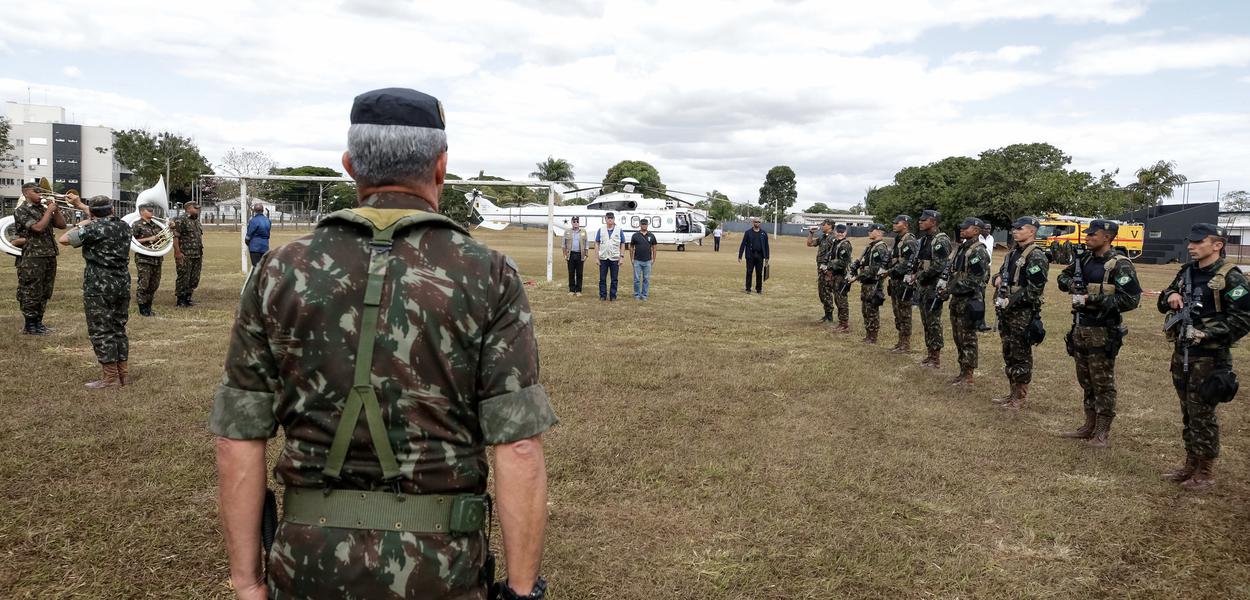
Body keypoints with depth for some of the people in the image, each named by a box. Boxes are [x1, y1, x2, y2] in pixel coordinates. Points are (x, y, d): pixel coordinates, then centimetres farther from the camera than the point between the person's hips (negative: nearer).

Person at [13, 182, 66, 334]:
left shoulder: (44, 209, 15)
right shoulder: (21, 211, -6)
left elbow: (62, 225, 12)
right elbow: (39, 227, -19)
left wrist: (56, 209, 0)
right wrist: (49, 210, -11)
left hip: (50, 257, 7)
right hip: (32, 259, -7)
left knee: (44, 293, 12)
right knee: (31, 293, -1)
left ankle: (38, 322, 21)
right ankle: (30, 326, 6)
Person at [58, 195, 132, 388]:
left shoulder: (93, 228, -13)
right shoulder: (124, 226, 8)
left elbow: (63, 240, -10)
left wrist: (81, 225, 3)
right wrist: (79, 204, 34)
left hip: (99, 287, -7)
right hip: (122, 284, 7)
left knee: (101, 332, 0)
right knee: (119, 329, 15)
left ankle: (111, 377, 1)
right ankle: (123, 373, 18)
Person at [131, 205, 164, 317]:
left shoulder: (155, 225, 15)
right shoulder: (137, 225, -4)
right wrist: (149, 239, -16)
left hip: (157, 259, 7)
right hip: (143, 259, -7)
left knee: (154, 285, 11)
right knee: (143, 284, -3)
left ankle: (148, 308, 22)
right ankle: (142, 309, 7)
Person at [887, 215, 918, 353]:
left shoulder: (910, 242, -14)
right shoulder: (898, 240, 17)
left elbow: (909, 263, -23)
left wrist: (894, 271, -21)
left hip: (904, 282, -10)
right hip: (895, 282, 10)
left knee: (904, 315, -4)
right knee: (897, 313, 14)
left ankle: (906, 345, 1)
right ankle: (901, 342, 22)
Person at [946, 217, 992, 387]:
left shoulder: (978, 251, -15)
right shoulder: (962, 248, 14)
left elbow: (975, 280, -21)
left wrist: (951, 288, -19)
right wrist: (945, 283, 6)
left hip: (970, 300, -9)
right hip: (957, 299, 9)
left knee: (968, 339, -3)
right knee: (957, 337, 14)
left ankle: (968, 375, 4)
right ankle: (962, 371, 24)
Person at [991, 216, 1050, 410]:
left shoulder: (1036, 256, -14)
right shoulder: (1013, 253, 14)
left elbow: (1035, 288, -20)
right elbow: (1002, 272, 27)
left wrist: (1011, 301, -19)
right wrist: (998, 279, 4)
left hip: (1023, 314, -9)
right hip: (1006, 312, 9)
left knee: (1021, 357, 0)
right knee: (1009, 354, 15)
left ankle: (1020, 398, 9)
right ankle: (1013, 393, 26)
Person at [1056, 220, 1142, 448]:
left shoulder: (1120, 265, -13)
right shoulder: (1083, 260, 9)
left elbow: (1131, 299, -19)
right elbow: (1063, 277, 24)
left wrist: (1093, 299, -20)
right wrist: (1071, 284, 1)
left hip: (1103, 332, -7)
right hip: (1080, 328, 8)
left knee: (1103, 384, 1)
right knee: (1086, 382, 15)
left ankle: (1102, 432, 10)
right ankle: (1089, 426, 27)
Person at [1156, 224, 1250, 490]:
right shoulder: (1187, 272, 10)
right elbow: (1163, 304, 19)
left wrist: (1205, 334, -20)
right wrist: (1170, 297, -3)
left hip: (1209, 357, -7)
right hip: (1182, 353, 7)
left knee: (1202, 415, 0)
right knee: (1187, 412, 15)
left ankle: (1205, 473, 12)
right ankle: (1190, 464, 27)